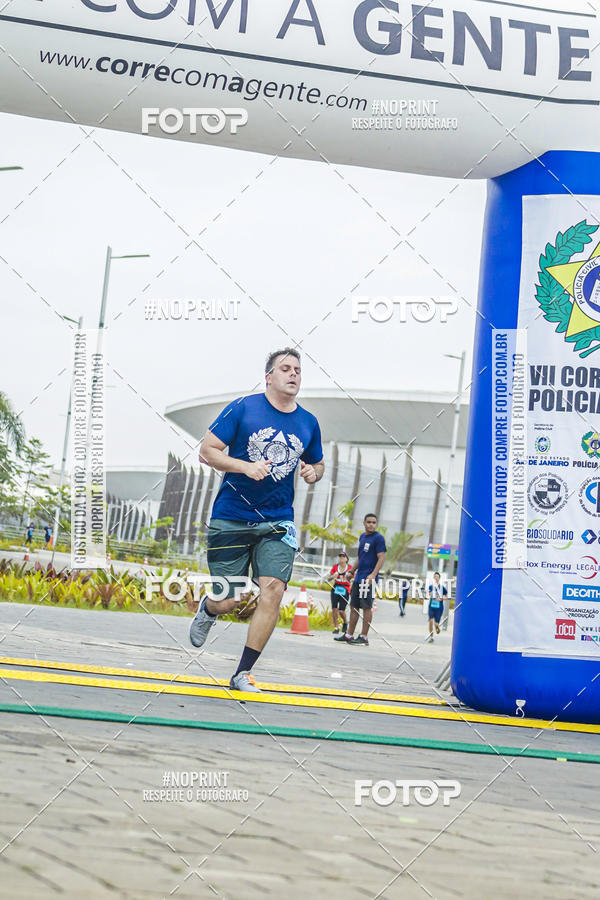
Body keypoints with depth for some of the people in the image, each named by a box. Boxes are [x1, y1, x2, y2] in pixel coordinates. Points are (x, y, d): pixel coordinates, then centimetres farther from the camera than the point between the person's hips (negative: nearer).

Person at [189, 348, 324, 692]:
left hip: (278, 521, 3)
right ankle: (207, 610, 40)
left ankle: (243, 673, -5)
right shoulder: (243, 408, -5)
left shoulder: (309, 423, 8)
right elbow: (207, 451, -5)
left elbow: (318, 463, 24)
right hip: (232, 518, -3)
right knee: (227, 603, -1)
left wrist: (314, 472, -1)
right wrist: (246, 467, -20)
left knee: (273, 588, -16)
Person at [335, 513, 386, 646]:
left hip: (368, 579, -8)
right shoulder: (362, 537, 16)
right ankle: (349, 635, 18)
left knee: (366, 607, -5)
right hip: (358, 578, 8)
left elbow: (381, 558, -14)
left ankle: (364, 637, -2)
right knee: (354, 606, 11)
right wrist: (351, 571, 25)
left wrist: (373, 575, -25)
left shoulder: (378, 538, -8)